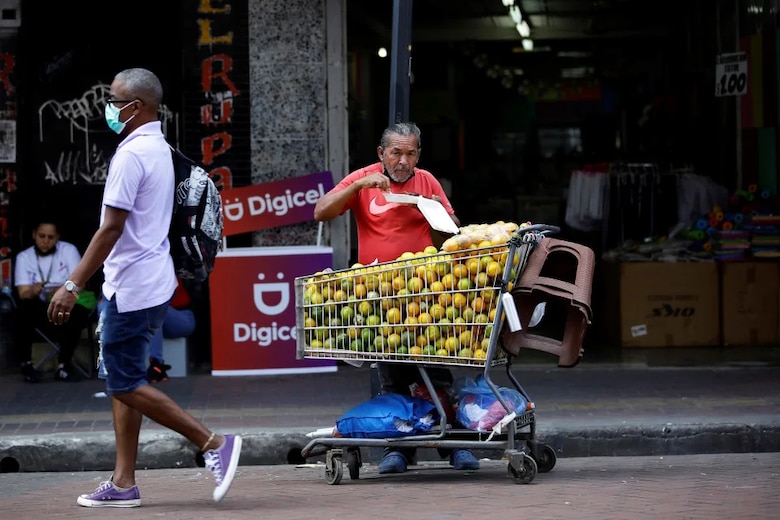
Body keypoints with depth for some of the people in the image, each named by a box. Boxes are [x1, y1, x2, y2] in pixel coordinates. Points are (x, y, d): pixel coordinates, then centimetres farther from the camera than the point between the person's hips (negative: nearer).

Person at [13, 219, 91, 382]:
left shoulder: (68, 250, 0)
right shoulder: (24, 257, 2)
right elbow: (23, 294, -8)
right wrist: (32, 292, -33)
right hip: (38, 310, 0)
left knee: (80, 313, -34)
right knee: (23, 308, -34)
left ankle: (64, 364, -16)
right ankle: (26, 363, -20)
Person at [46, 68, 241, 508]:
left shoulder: (132, 154, -17)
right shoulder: (160, 149, 14)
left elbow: (111, 229, -21)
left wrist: (73, 285, -19)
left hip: (132, 286, -10)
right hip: (153, 281, 10)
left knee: (125, 384, -5)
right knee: (122, 380, 12)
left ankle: (214, 443, -6)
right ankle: (124, 483, 12)